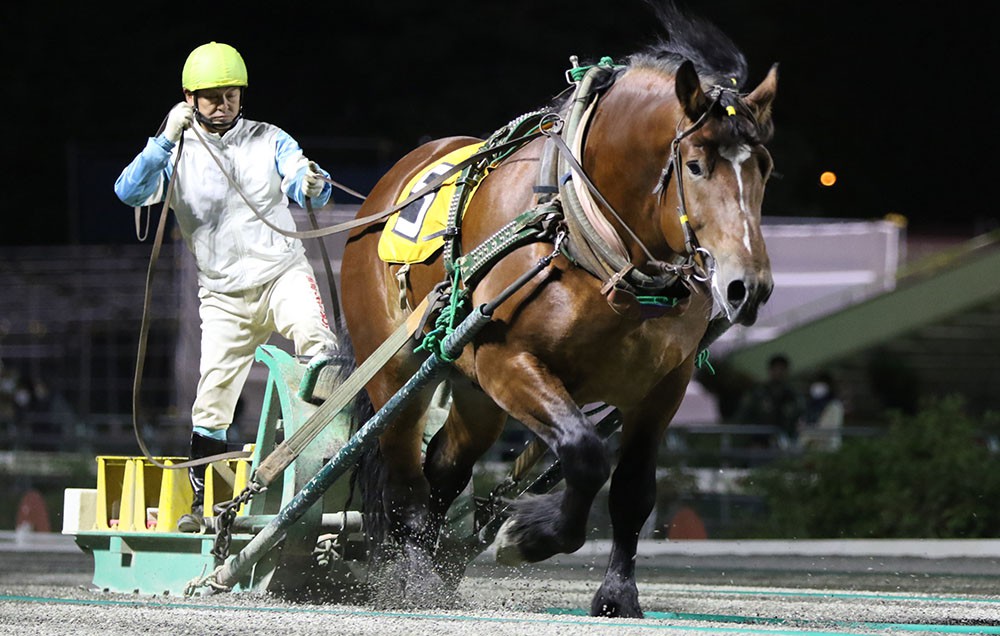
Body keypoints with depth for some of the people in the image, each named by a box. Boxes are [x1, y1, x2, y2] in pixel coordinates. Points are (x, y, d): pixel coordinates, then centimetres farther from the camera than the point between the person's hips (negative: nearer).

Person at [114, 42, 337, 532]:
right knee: (213, 397, -3)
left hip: (283, 274, -1)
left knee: (315, 339, -31)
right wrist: (167, 141, -27)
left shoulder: (270, 141, 3)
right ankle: (203, 503, 9)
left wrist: (311, 185, -34)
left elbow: (308, 193, -9)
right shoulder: (176, 154, 2)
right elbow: (129, 192, -14)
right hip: (224, 295, 1)